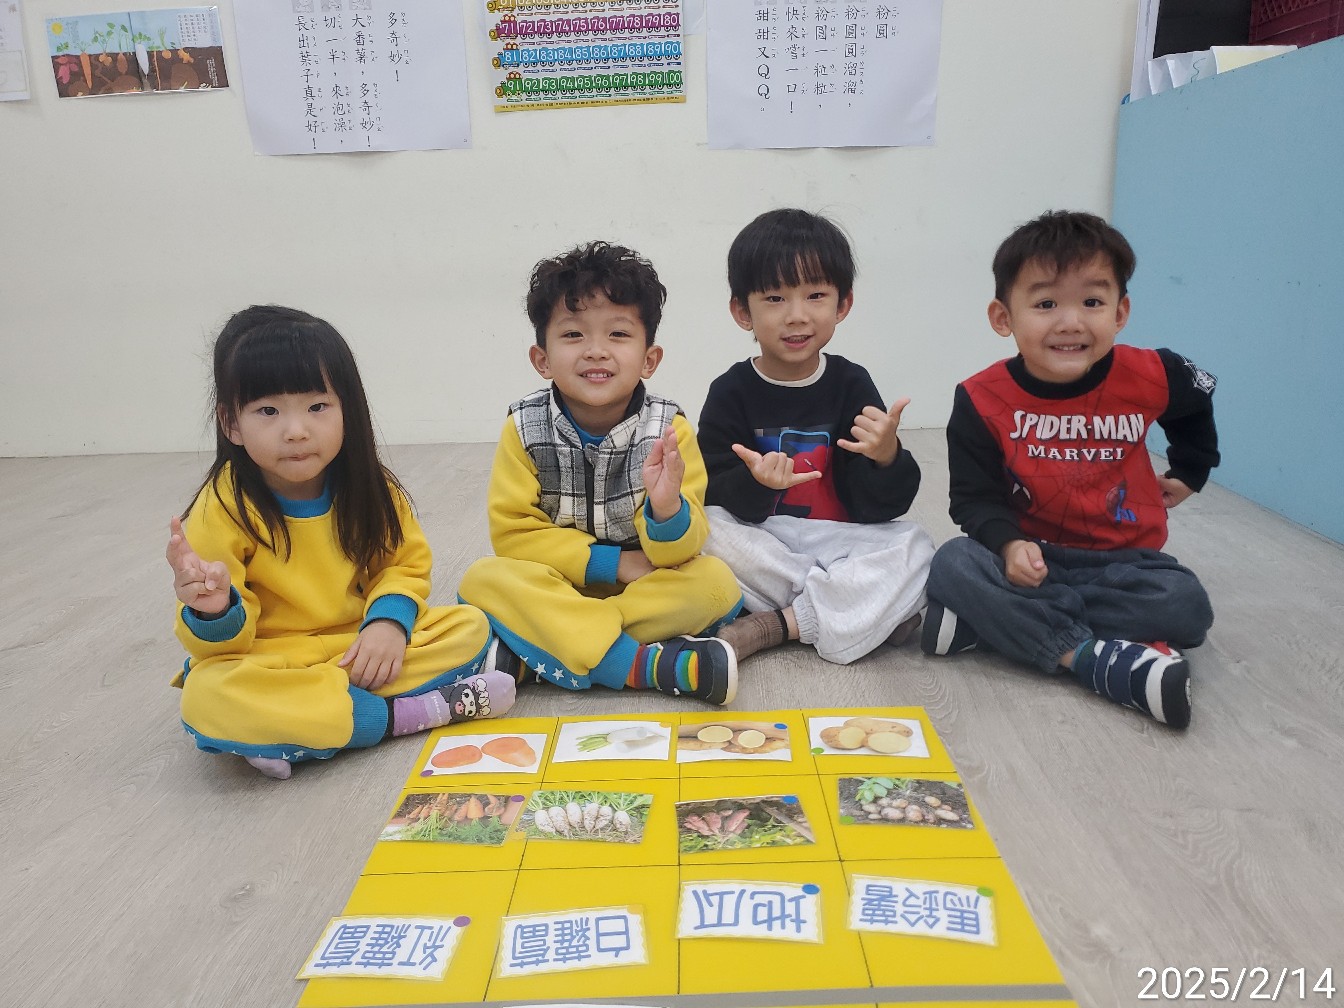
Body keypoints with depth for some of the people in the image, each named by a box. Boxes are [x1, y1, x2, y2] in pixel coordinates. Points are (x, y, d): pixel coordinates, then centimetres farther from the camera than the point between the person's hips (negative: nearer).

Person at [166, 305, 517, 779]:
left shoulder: (370, 487, -8)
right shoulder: (223, 509, -16)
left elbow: (406, 563, 3)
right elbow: (222, 647, -13)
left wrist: (389, 619, -18)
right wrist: (215, 610, -38)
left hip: (359, 647, 4)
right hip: (265, 663, -3)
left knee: (469, 627, -11)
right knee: (206, 699, -34)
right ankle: (408, 713, -26)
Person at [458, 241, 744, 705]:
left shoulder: (668, 428, -11)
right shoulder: (524, 428, -10)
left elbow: (681, 551, -13)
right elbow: (512, 533, -12)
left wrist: (666, 510, -38)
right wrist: (612, 562, -18)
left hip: (647, 586, 0)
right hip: (555, 586, 0)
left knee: (716, 583, -25)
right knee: (482, 580, -26)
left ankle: (538, 649, -23)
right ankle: (644, 664, -30)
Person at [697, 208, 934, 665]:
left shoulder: (851, 384, -2)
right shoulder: (731, 392, -4)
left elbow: (875, 508, -5)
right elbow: (715, 499, -10)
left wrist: (887, 457, -26)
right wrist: (753, 482, -31)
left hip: (835, 543, 1)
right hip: (756, 547, 0)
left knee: (915, 548, -22)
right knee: (702, 528, -29)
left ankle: (771, 626, -23)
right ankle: (869, 611, -20)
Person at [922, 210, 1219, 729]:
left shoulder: (1150, 378, -8)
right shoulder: (983, 399, -13)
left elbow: (1198, 400, 18)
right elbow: (975, 496, -10)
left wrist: (1189, 472, 24)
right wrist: (1008, 544, -29)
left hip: (1123, 561, 2)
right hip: (1030, 556, -1)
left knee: (1187, 607, -28)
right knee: (952, 565, -30)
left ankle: (998, 620, -24)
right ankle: (1094, 658, -32)